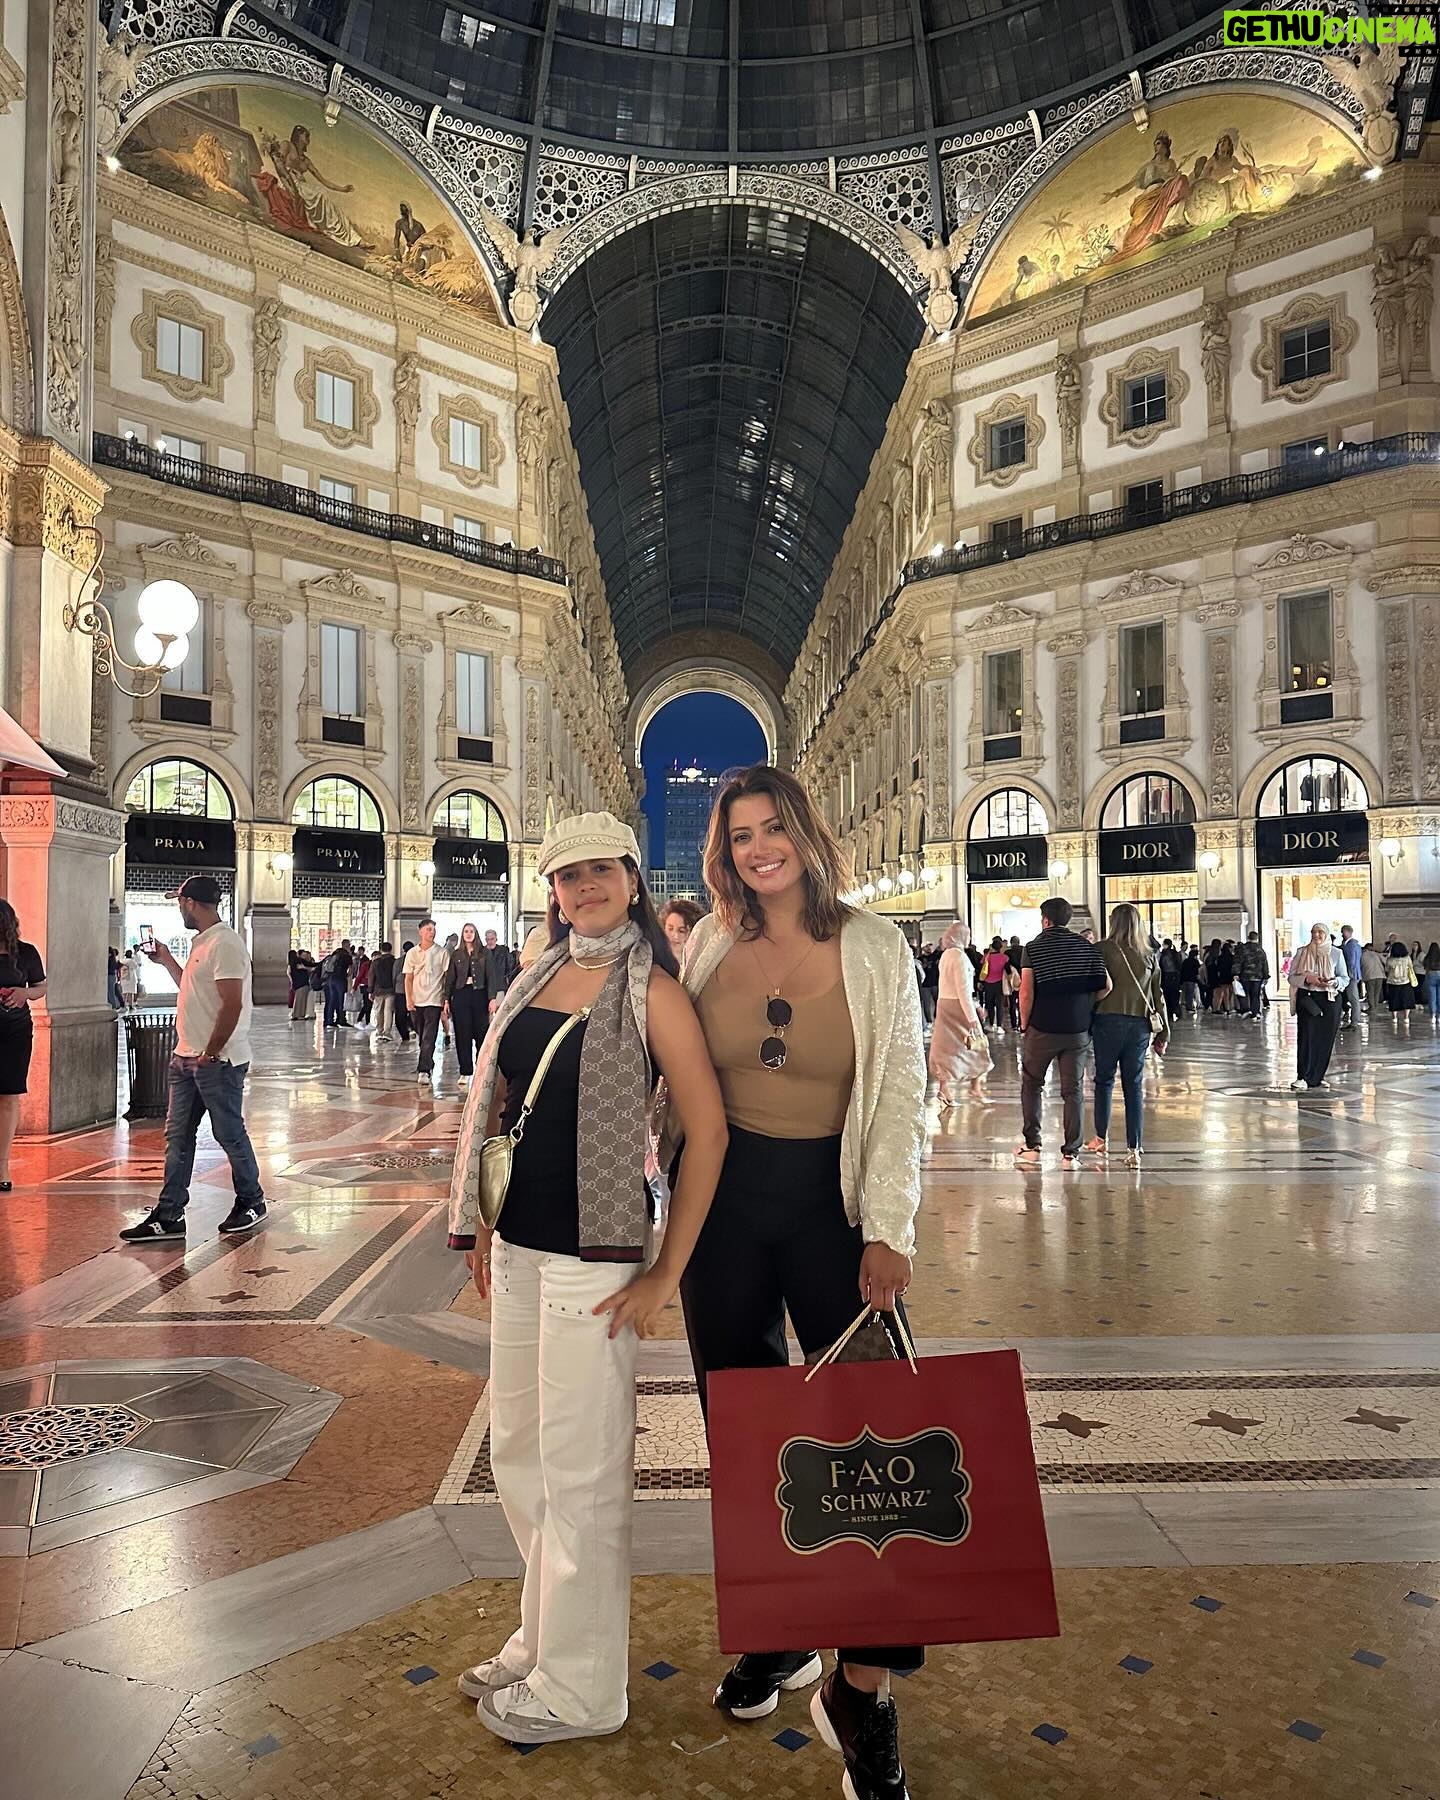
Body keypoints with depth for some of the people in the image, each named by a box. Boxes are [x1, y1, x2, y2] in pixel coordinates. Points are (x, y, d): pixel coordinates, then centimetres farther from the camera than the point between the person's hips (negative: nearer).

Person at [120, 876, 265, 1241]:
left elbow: (232, 1004, -23)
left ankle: (251, 1203, 20)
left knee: (230, 1134, 4)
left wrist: (209, 1055, -20)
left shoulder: (224, 944, -18)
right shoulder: (201, 943, 15)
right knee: (177, 1136, 10)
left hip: (218, 1061, -10)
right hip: (187, 1058, 10)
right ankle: (169, 1215, 16)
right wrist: (166, 960, 25)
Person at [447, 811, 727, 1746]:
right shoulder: (539, 976, 8)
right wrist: (482, 1229, 13)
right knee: (517, 1455, 20)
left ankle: (580, 1688, 28)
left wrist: (666, 1274, -14)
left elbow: (709, 1129, -14)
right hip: (518, 1247, 7)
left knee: (581, 1475, 7)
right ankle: (542, 1638, 42)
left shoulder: (650, 989, -11)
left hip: (593, 1258, -7)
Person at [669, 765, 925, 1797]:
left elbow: (902, 1094, -6)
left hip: (831, 1201, -2)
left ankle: (863, 1688, 14)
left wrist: (888, 1230, -12)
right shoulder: (709, 946, 1)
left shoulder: (874, 948, -4)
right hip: (724, 1199, 3)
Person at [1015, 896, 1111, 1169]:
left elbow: (1026, 993, -12)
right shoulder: (1087, 947, 5)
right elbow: (1105, 987, 0)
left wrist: (1024, 1025, -2)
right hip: (1078, 1030, 2)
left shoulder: (1034, 947, -5)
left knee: (1031, 1085, 13)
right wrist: (1084, 1004, 14)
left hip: (1042, 1029, -2)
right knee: (1073, 1090, 7)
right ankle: (1071, 1153, 7)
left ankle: (1032, 1146, 9)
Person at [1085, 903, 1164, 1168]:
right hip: (1139, 1024, 3)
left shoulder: (1103, 950, -5)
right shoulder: (1150, 955, 6)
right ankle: (1134, 1149, 3)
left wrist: (1086, 1022, 2)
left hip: (1109, 1020, -3)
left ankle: (1101, 1139, 20)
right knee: (1134, 1085, 6)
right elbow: (1158, 995, 9)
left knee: (1104, 1079, 13)